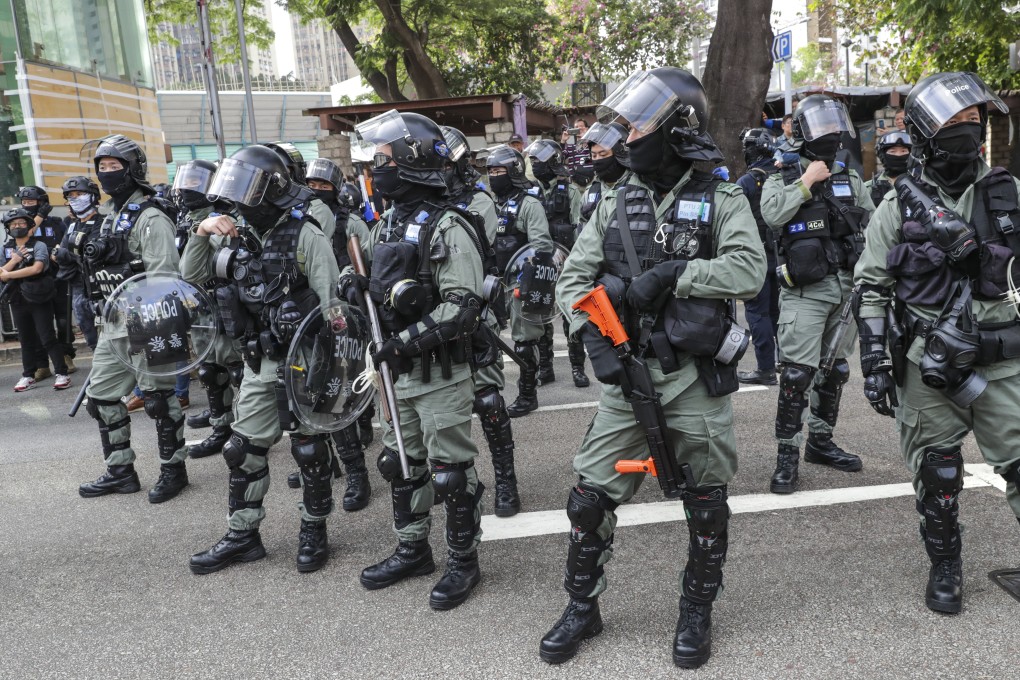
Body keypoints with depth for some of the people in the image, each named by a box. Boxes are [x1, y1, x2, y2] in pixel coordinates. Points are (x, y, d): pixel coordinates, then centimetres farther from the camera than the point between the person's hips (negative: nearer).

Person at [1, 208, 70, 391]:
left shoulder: (39, 246, -5)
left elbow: (37, 268, -20)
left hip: (40, 299, -5)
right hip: (18, 301, 5)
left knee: (48, 338, -5)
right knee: (26, 340, 13)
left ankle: (61, 373, -1)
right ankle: (28, 376, 21)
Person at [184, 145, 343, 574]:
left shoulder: (305, 235, -13)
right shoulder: (239, 237, 6)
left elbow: (331, 302, -14)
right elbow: (192, 275, 11)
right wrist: (201, 233, -5)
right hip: (260, 364, 6)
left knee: (311, 451, 6)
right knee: (244, 451, 9)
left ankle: (314, 531, 24)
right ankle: (242, 536, 23)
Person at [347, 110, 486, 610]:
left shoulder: (447, 227, -15)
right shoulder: (392, 221, 12)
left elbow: (462, 307, -22)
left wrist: (406, 342, -24)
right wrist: (361, 291, 1)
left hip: (440, 375, -9)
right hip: (398, 373, 9)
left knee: (451, 474, 3)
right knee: (401, 465, 18)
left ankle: (462, 562, 20)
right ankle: (412, 550, 35)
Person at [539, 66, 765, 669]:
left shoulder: (721, 201, -2)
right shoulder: (617, 203, 8)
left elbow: (749, 271, -19)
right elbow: (573, 278, 6)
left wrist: (670, 274, -22)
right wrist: (595, 338, -8)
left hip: (697, 379, -3)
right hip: (628, 376, 3)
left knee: (707, 504, 10)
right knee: (591, 496, 5)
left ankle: (697, 613, 32)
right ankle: (582, 609, 25)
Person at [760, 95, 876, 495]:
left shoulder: (851, 181, 14)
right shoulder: (783, 180, 0)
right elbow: (771, 214, -21)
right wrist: (806, 182, -15)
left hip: (847, 289, 6)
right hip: (805, 292, -5)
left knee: (834, 370, 13)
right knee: (797, 374, -10)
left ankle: (820, 441, 27)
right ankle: (787, 455, -2)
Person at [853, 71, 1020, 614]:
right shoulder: (899, 207, -1)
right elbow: (871, 288, 0)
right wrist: (873, 362, -6)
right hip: (927, 370, -1)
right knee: (937, 474, 9)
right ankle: (944, 566, 29)